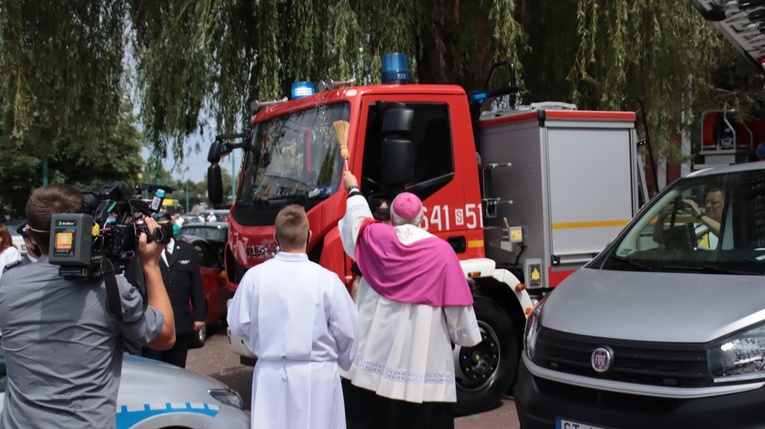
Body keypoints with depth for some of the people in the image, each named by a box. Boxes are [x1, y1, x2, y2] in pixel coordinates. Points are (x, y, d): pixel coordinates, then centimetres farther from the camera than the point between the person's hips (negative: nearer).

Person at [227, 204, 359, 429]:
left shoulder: (254, 276, -8)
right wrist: (346, 364, 14)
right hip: (316, 376, -2)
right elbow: (347, 332, -5)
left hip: (270, 374, 2)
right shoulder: (326, 279, -12)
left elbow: (238, 325, 1)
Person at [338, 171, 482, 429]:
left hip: (372, 355, 3)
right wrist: (466, 335, 15)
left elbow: (357, 216, 25)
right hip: (423, 361, -2)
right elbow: (457, 306, -3)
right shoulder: (441, 251, -6)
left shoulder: (374, 237, 2)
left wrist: (353, 190, 44)